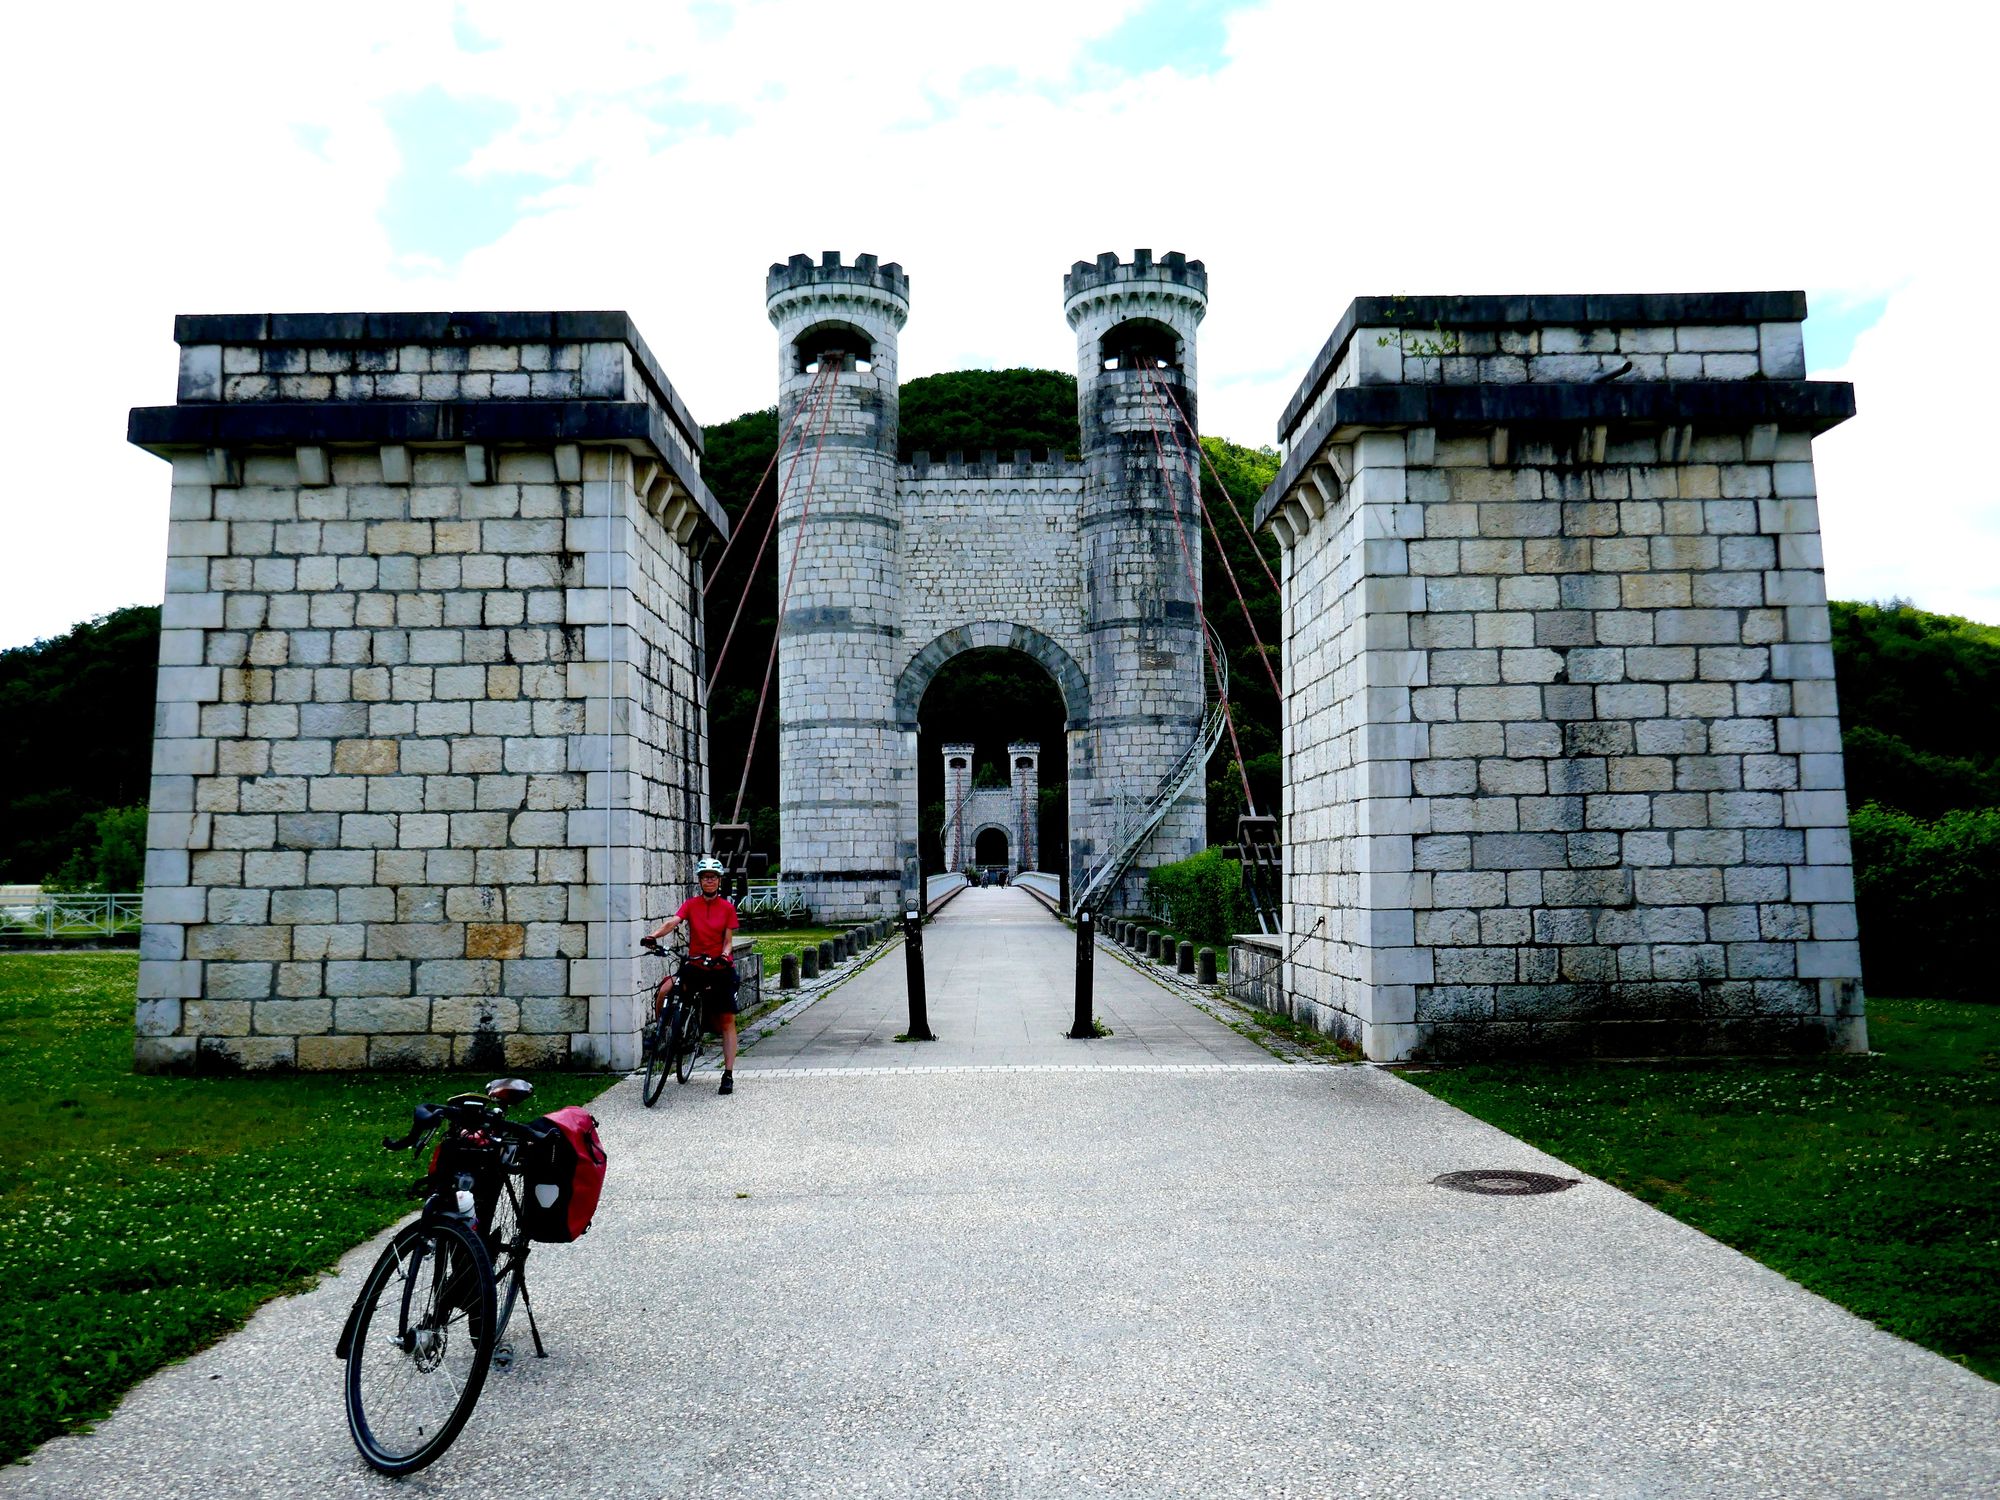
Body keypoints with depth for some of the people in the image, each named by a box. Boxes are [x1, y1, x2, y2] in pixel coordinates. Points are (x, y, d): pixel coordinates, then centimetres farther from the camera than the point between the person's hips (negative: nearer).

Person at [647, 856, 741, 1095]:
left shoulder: (727, 907, 2)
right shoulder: (691, 904, 3)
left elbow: (728, 940, 0)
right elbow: (673, 922, -14)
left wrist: (724, 955, -22)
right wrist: (653, 936, -32)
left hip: (721, 968, -1)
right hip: (695, 965, 1)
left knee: (727, 1022, -2)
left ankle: (728, 1075, 3)